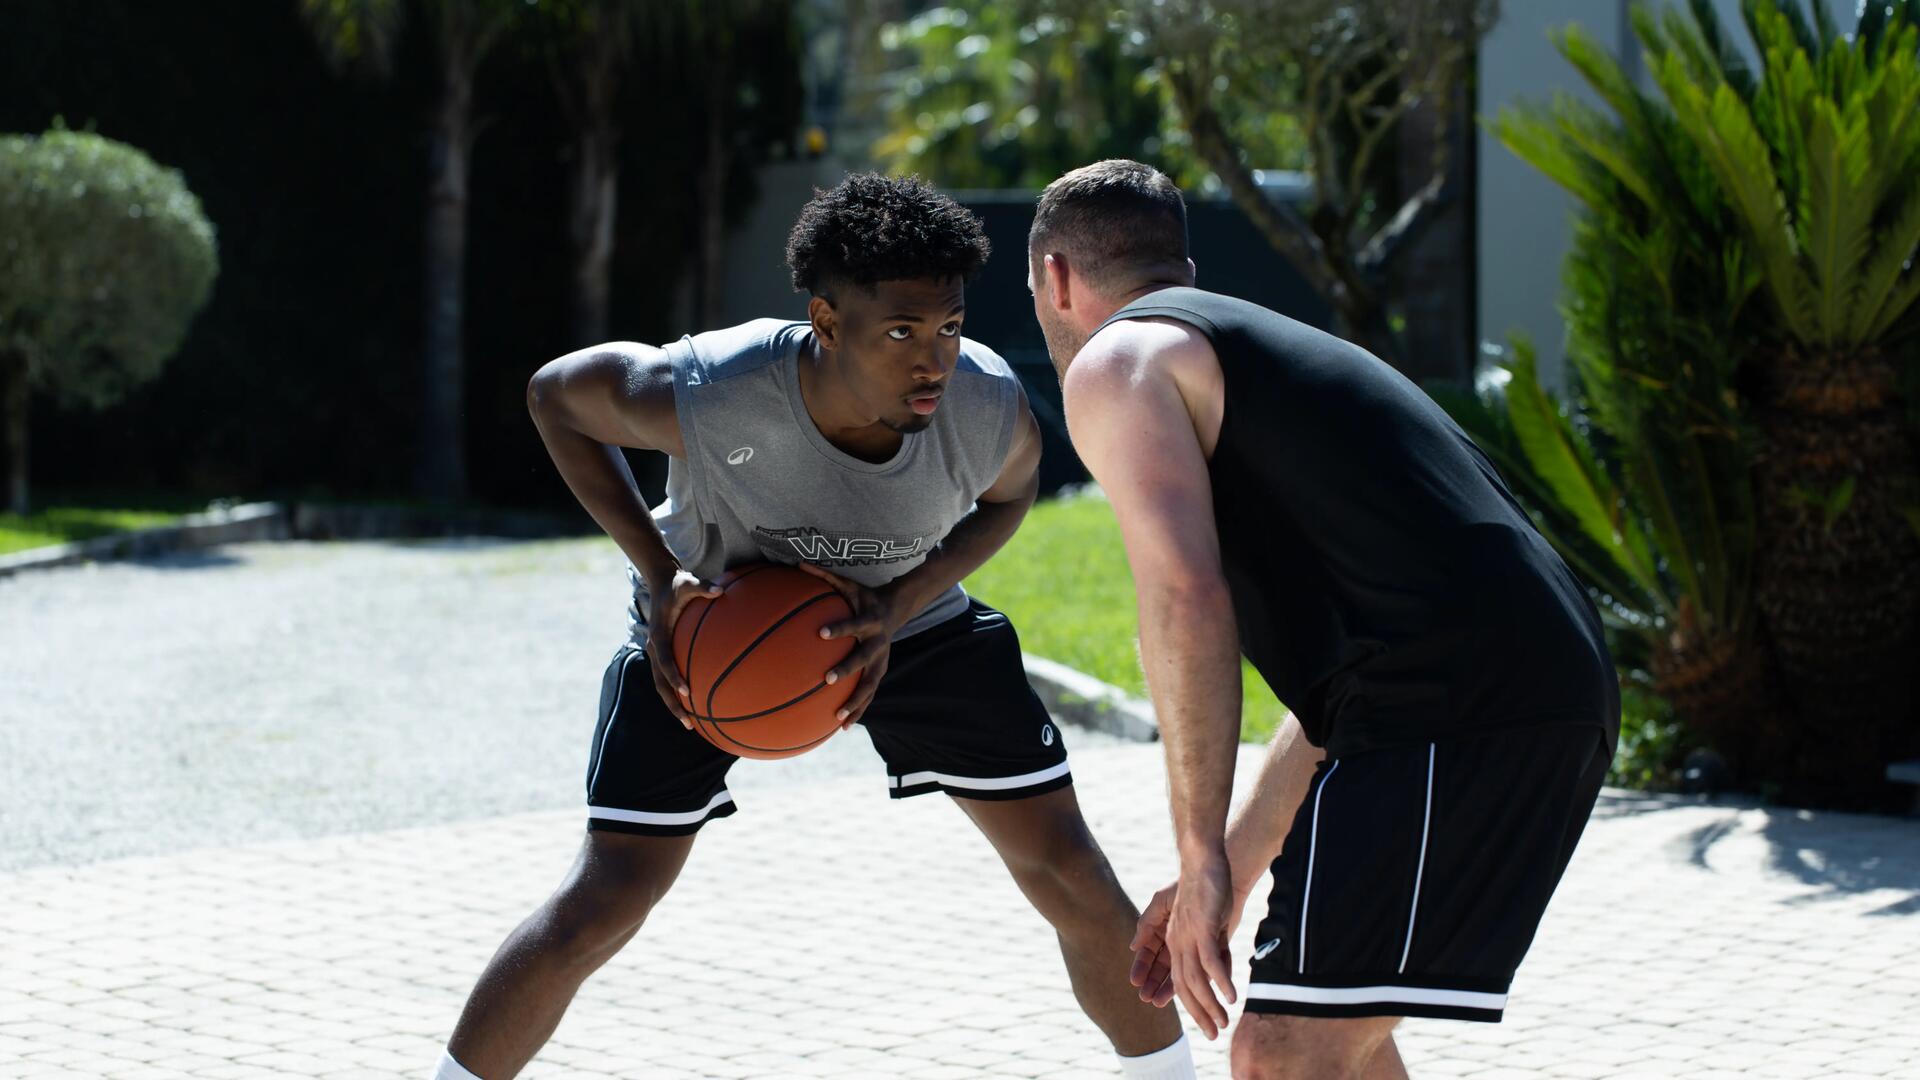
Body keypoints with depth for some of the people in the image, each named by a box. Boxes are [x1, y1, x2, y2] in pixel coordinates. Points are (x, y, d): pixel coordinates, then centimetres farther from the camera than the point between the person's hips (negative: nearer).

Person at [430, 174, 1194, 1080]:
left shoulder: (991, 408, -32)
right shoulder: (703, 395, -39)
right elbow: (555, 394, -17)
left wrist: (900, 607, -22)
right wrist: (658, 573, -26)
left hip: (910, 618, 2)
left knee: (1073, 881, -2)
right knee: (600, 906, -10)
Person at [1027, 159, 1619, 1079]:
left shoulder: (1116, 361, 3)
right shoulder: (1266, 347, 32)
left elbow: (1187, 598, -13)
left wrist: (1202, 857, -11)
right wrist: (1234, 867, 34)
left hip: (1456, 702, -10)